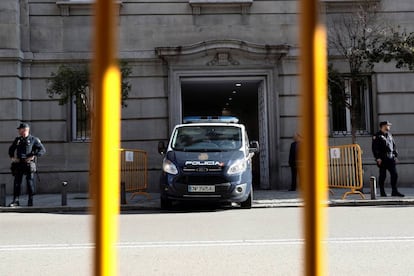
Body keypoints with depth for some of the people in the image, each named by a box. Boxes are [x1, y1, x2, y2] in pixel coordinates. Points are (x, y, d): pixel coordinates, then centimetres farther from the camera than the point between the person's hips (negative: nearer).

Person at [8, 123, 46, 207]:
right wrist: (12, 157, 11)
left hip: (29, 164, -4)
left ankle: (30, 200, 7)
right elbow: (11, 149, 29)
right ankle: (15, 201, 3)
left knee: (30, 182, -2)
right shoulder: (17, 139, 16)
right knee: (17, 182, 1)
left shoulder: (33, 139, 2)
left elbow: (42, 150, -5)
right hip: (18, 163, 4)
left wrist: (33, 156, -15)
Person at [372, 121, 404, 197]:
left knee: (394, 174, 4)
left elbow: (394, 146, 21)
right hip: (382, 159, -6)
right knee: (382, 176, 0)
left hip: (391, 159, 6)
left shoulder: (389, 135, 16)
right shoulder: (377, 136, -5)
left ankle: (394, 191, 11)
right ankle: (382, 192, 8)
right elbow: (375, 148, -10)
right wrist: (378, 158, -16)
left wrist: (395, 155, 13)